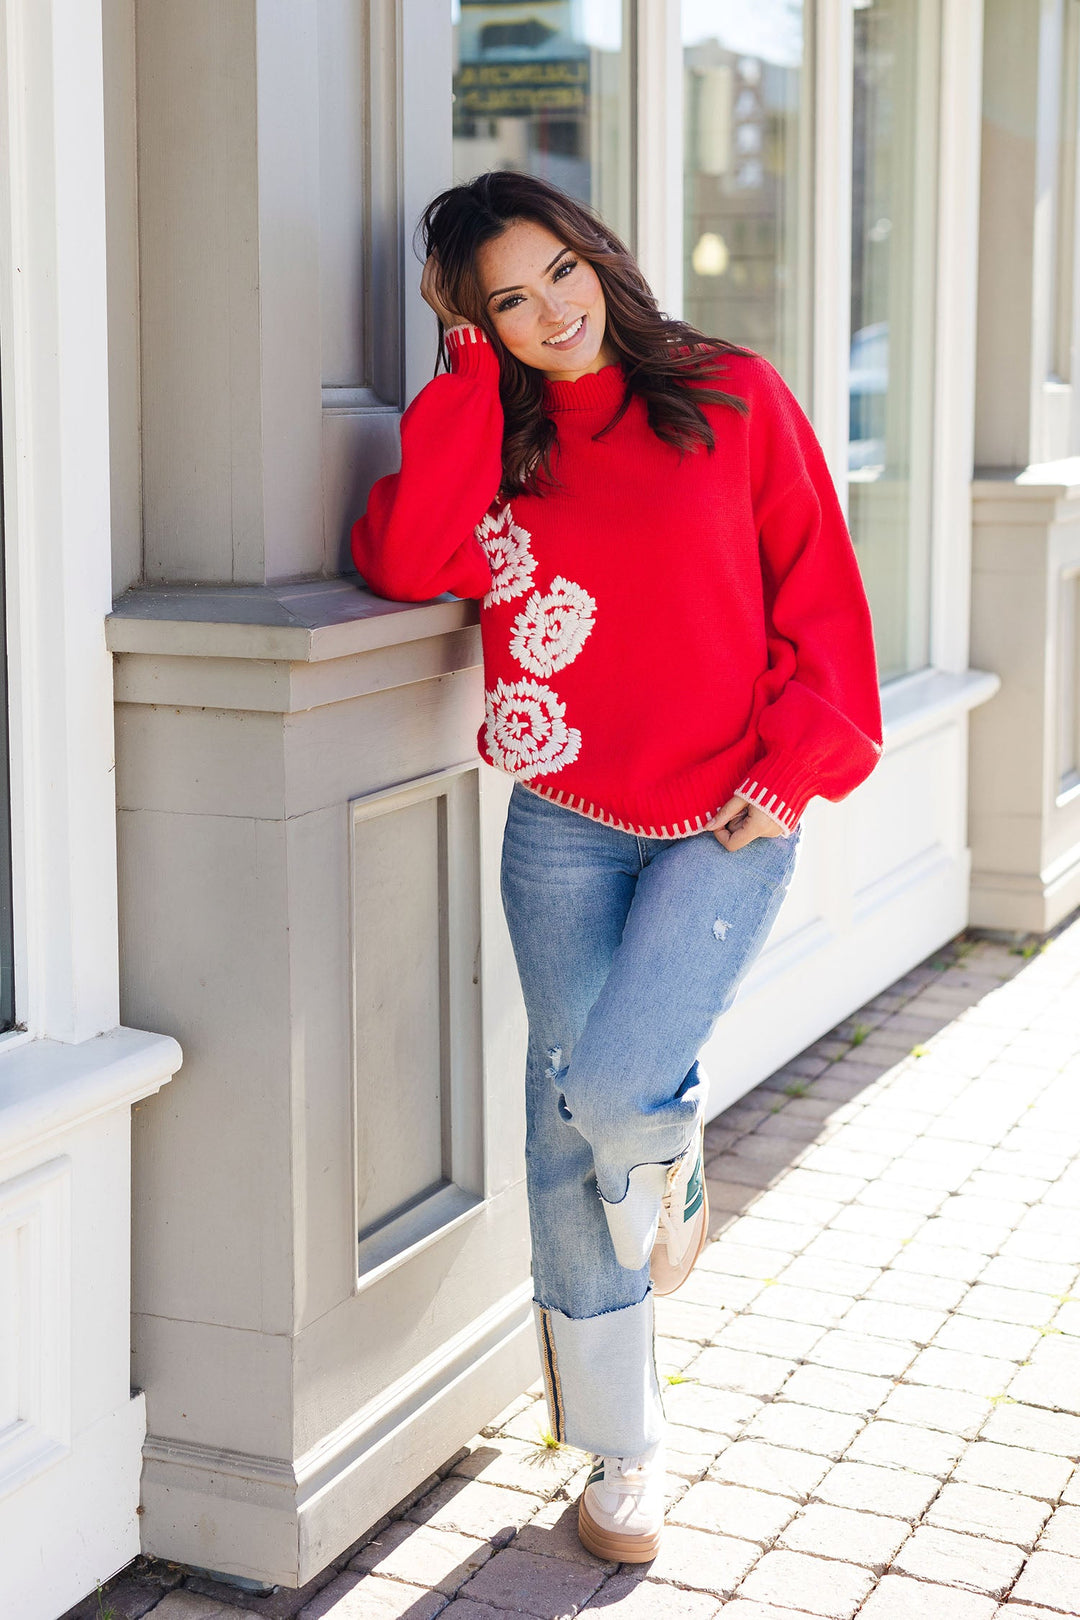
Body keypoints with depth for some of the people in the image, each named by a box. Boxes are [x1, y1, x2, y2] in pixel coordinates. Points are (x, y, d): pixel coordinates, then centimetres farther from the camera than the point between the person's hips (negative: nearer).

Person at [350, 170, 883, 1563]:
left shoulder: (734, 400, 2)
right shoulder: (491, 440, 6)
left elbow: (818, 594, 3)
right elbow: (401, 560, -13)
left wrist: (797, 759, -7)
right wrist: (468, 373, -7)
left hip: (728, 825, -3)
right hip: (564, 824, 3)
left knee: (617, 1092, -20)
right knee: (567, 1129, 6)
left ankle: (673, 1170, 22)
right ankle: (621, 1456, 24)